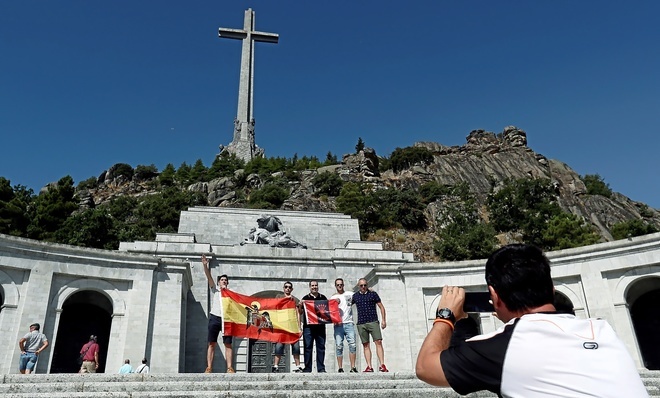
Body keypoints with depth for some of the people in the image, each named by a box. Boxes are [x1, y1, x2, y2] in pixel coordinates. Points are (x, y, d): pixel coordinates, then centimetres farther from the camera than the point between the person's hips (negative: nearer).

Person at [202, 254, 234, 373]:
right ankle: (209, 368, -2)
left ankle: (229, 368, -5)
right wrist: (205, 265, -12)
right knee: (212, 344, -2)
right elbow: (209, 277, 0)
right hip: (215, 318, 0)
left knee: (228, 344, -2)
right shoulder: (215, 289, 14)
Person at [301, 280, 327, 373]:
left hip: (320, 326, 2)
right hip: (308, 326, -1)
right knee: (308, 347, -1)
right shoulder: (306, 298, 10)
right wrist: (300, 306, -13)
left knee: (321, 347, 2)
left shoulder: (323, 298, 15)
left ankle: (321, 368, 7)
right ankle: (307, 368, 4)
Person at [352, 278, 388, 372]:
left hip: (373, 322, -2)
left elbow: (381, 307, 8)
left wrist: (383, 320, 1)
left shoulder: (373, 294, 5)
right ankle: (369, 366, 3)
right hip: (361, 324, 2)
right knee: (365, 345, 2)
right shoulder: (355, 296, 10)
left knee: (378, 342, -11)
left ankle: (382, 365, -12)